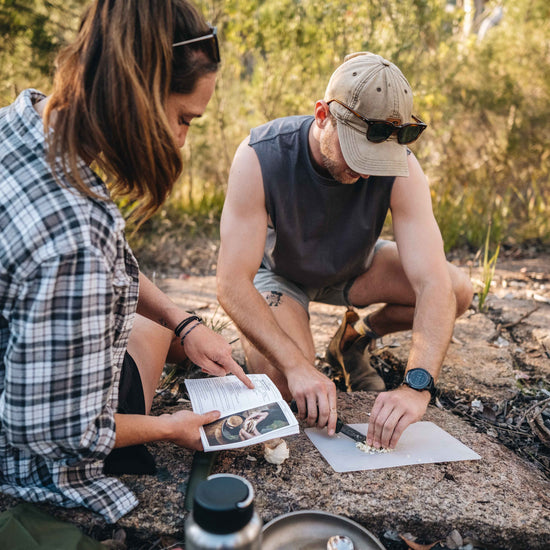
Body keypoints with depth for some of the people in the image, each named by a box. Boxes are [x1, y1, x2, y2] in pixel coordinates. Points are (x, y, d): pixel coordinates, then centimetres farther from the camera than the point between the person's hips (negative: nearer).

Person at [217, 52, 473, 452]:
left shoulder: (401, 170, -29)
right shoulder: (261, 157, -34)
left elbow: (433, 285, -34)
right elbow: (233, 283, -35)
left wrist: (417, 385, -48)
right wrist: (298, 366, -45)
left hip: (352, 267, 3)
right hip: (277, 271, -2)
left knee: (458, 291, -17)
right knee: (285, 384, -27)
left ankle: (355, 337, 9)